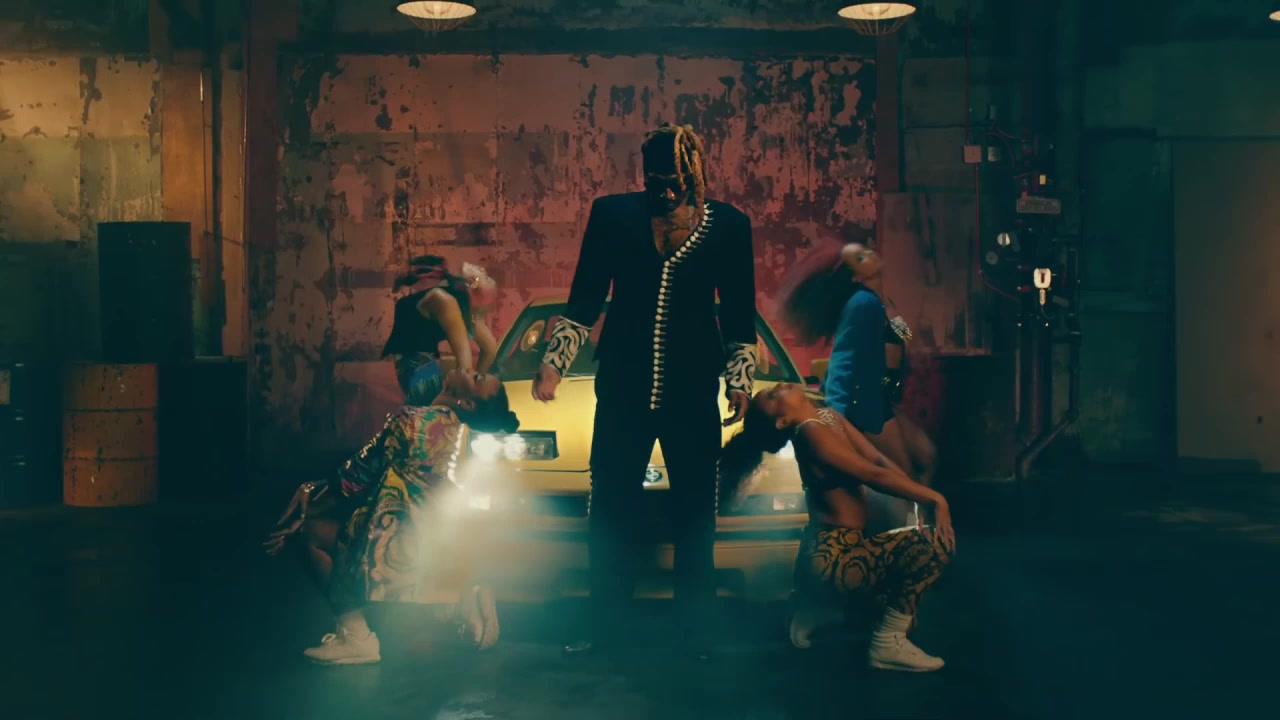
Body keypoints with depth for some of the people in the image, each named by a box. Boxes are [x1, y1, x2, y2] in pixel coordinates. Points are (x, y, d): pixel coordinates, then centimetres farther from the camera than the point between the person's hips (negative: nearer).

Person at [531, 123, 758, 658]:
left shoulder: (728, 225, 1)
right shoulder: (613, 214, -1)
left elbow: (739, 314, 9)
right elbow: (584, 300, 4)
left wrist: (740, 379, 2)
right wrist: (554, 363, -4)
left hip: (693, 387, 0)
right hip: (623, 385, 0)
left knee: (695, 511, 6)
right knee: (609, 510, 3)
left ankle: (696, 630, 18)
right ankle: (603, 627, 17)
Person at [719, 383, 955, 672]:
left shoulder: (829, 416, 10)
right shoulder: (810, 430, -16)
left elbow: (879, 460, 3)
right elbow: (874, 475, -18)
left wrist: (924, 496, -8)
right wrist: (934, 498, -13)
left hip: (835, 552, 9)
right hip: (831, 558, -9)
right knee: (937, 542, -18)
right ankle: (889, 643, -5)